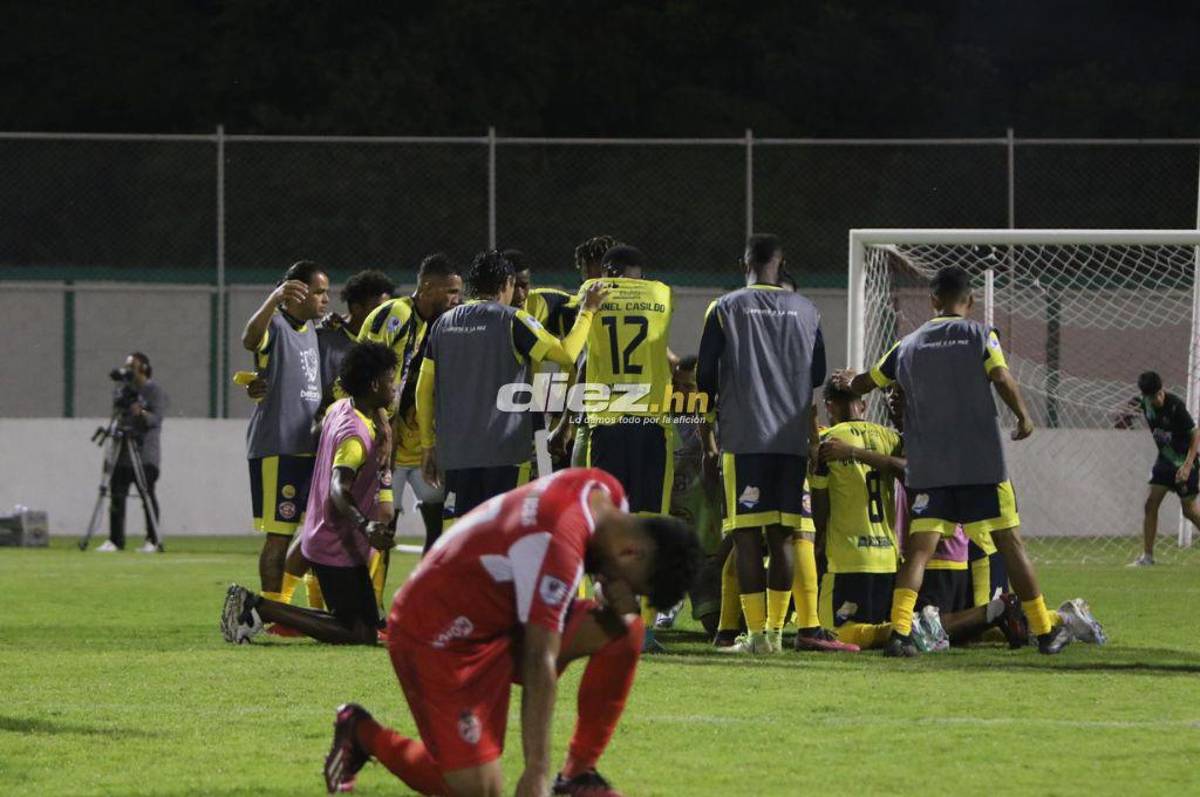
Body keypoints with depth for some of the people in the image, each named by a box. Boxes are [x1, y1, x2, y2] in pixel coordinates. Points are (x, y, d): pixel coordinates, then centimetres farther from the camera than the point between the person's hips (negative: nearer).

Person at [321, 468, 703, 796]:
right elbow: (539, 663, -36)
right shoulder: (557, 544, -33)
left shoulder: (606, 493, -6)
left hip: (500, 615, 9)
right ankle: (363, 733, 10)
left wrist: (619, 605, -15)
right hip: (439, 634, -9)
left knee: (625, 632, -5)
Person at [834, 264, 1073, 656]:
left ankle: (899, 631, -20)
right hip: (982, 463, -2)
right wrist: (1024, 418, 2)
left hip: (928, 469, 2)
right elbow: (1002, 379, -14)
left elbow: (865, 384, 22)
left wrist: (848, 381, 45)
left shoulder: (909, 345, 10)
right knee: (1010, 543, 7)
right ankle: (1045, 632, 12)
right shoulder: (980, 336, 1)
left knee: (919, 549, -2)